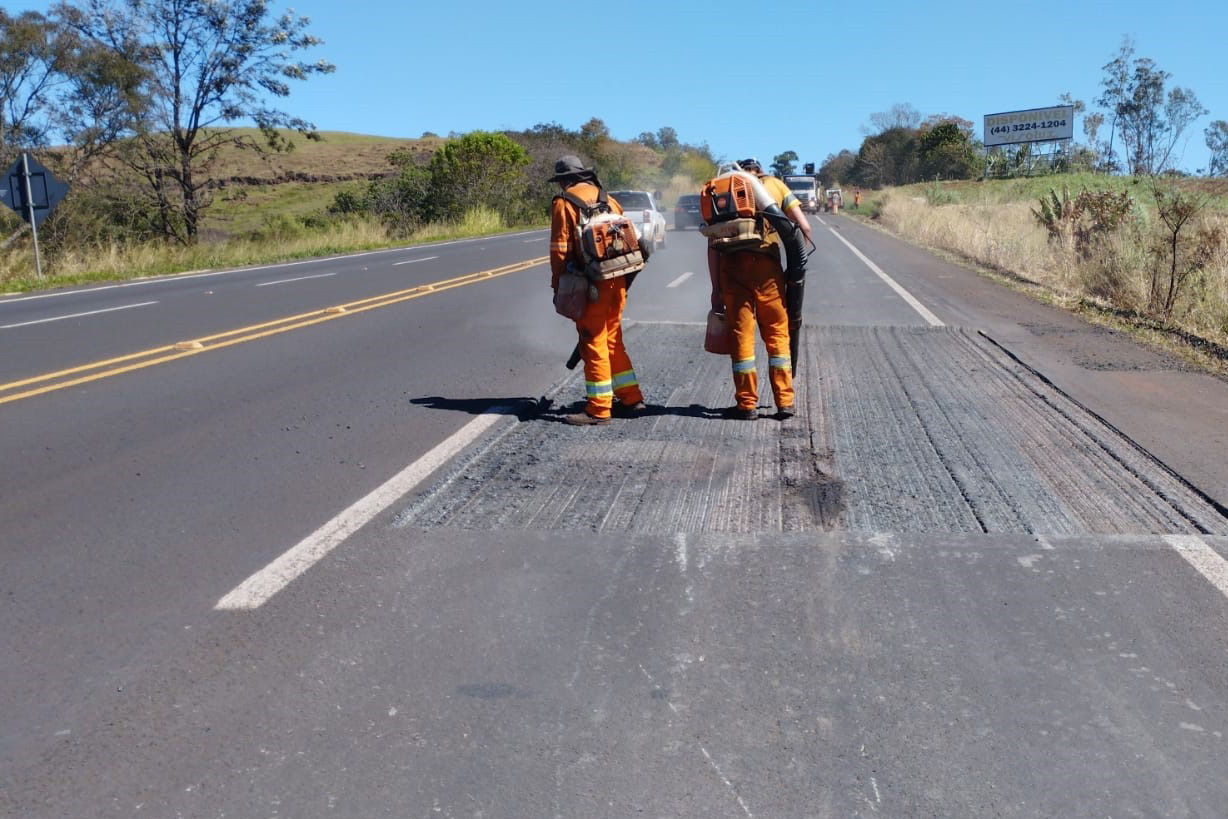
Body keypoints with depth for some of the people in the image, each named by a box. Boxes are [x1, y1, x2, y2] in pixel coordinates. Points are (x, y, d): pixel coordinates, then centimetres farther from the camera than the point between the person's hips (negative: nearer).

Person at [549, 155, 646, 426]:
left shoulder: (564, 203, -3)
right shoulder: (606, 198, 16)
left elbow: (560, 248, -8)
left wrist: (558, 286, -2)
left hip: (592, 284, -6)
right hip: (617, 281, 7)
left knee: (594, 346, -1)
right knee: (613, 342, 17)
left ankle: (599, 409, 2)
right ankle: (631, 399, 20)